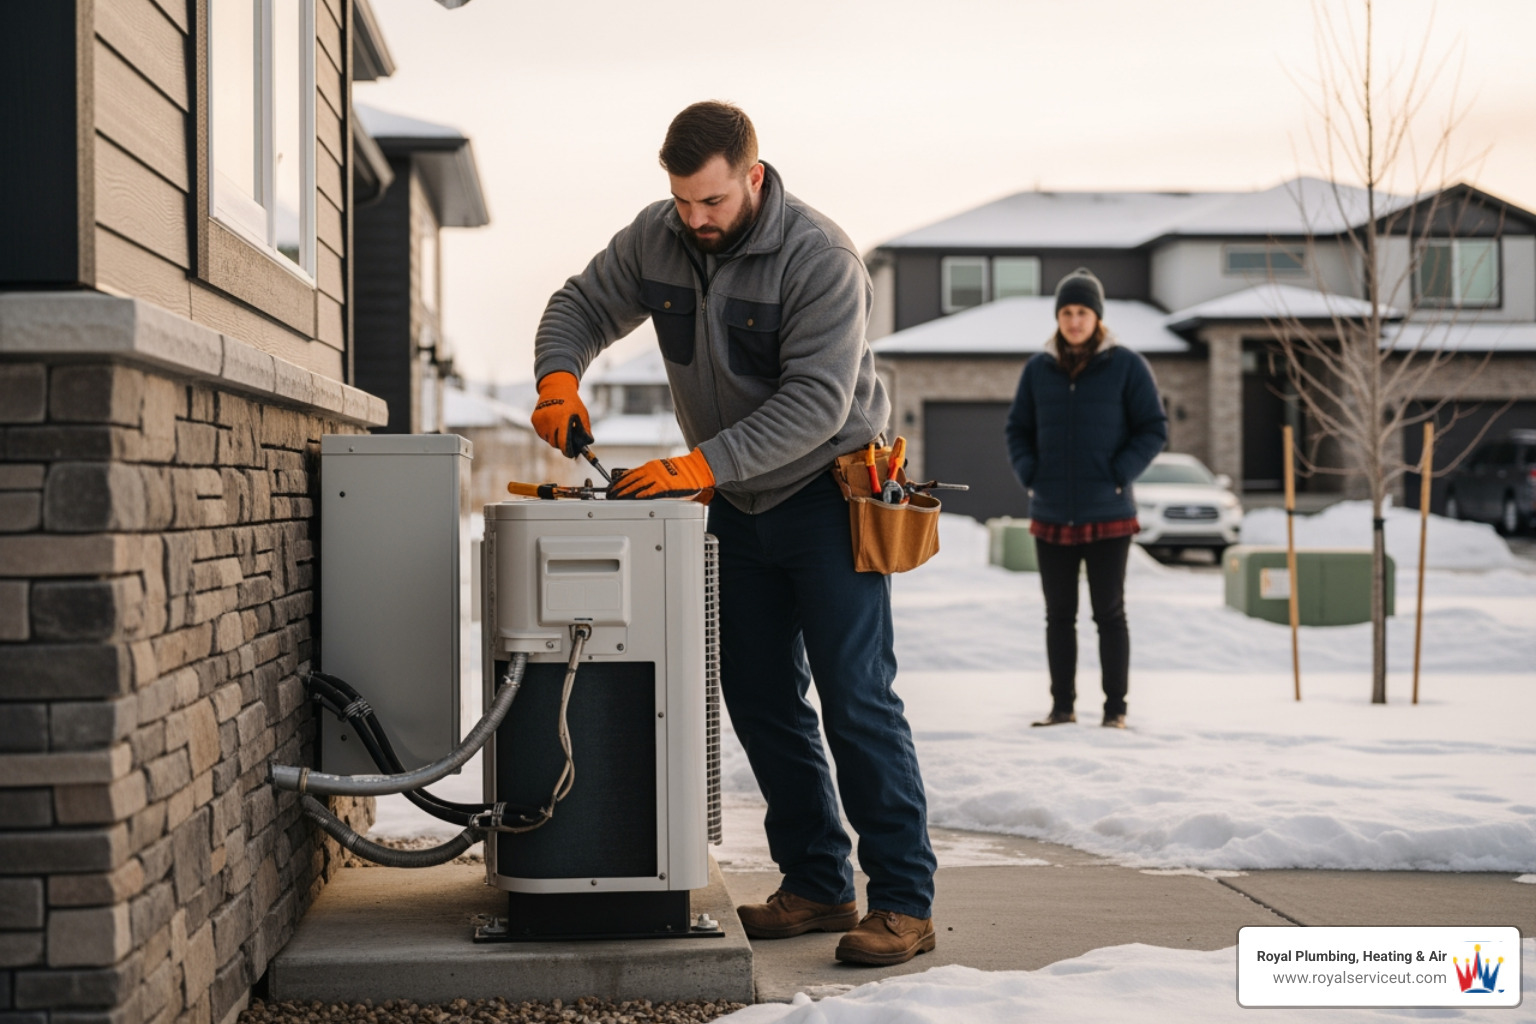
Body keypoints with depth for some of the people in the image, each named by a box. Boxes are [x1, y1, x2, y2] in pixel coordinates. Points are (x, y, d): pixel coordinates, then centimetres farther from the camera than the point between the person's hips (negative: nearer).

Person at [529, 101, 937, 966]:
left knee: (857, 699, -9)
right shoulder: (654, 240, -4)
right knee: (760, 699, 9)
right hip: (740, 505, 7)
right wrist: (558, 379, -14)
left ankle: (906, 902, -4)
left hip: (828, 493, -6)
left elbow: (816, 400, -28)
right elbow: (582, 306, 8)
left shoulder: (820, 259, -22)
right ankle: (818, 886, 18)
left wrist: (701, 465, -35)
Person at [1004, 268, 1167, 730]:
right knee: (1059, 615, 8)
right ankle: (1062, 704, 16)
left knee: (1109, 614, 3)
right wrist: (1028, 475, -2)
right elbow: (1017, 429, 14)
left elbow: (1154, 428, -2)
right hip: (1051, 517, 3)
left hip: (1107, 516, -3)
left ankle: (1115, 708, 9)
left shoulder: (1126, 366, -4)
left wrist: (1118, 477, -12)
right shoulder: (1038, 369, 5)